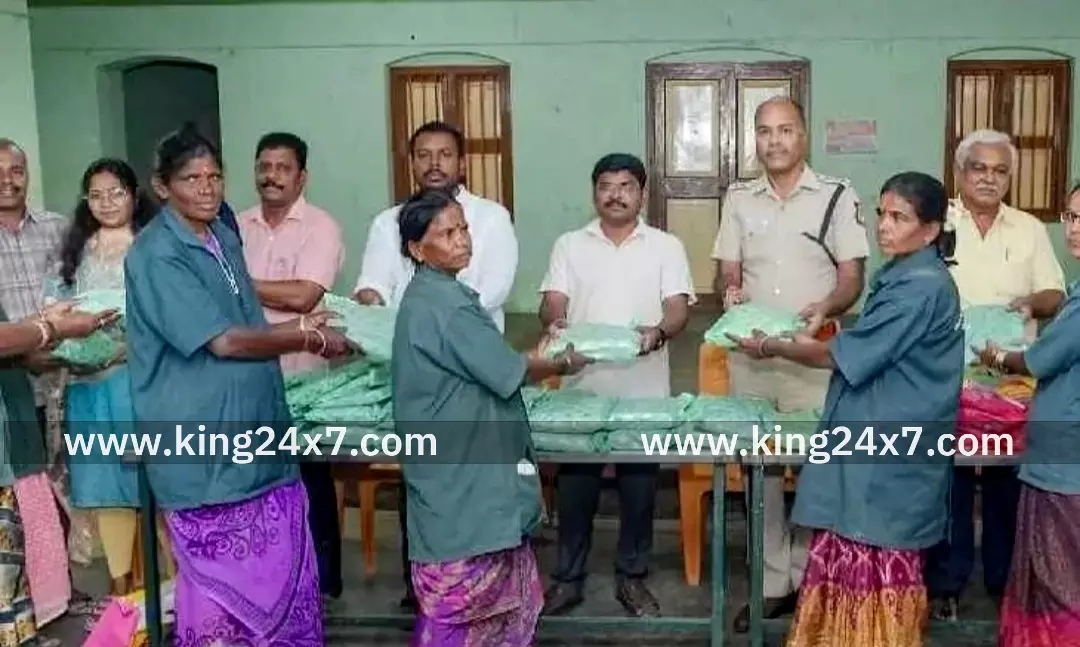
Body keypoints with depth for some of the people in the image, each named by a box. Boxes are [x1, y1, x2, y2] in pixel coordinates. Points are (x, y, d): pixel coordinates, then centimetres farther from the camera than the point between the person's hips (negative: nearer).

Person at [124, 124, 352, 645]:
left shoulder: (224, 237, 11)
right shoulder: (157, 255, -15)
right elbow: (223, 341, -20)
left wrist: (300, 327, 6)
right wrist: (308, 339, -11)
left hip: (254, 428, 8)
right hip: (203, 439, -8)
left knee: (283, 566, 13)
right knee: (224, 578, 3)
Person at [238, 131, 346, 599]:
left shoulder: (320, 227, -8)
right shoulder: (238, 227, 9)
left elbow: (302, 296, -20)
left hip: (300, 377, -4)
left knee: (308, 482, 6)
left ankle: (320, 580, 20)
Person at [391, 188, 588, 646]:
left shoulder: (436, 295, 12)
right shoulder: (443, 304, -20)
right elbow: (508, 372, -16)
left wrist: (540, 355, 9)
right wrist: (563, 364, 0)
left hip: (467, 471, 10)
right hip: (460, 477, -10)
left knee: (495, 591, 17)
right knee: (461, 596, 1)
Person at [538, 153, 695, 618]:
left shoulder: (666, 246, 5)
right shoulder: (570, 245, 8)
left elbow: (678, 308, -4)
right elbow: (552, 302, 0)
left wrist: (658, 332, -26)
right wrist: (554, 323, -24)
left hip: (642, 390, 0)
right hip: (582, 386, 1)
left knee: (639, 488, 8)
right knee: (575, 487, 6)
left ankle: (632, 577, 22)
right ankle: (568, 578, 19)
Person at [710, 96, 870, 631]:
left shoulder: (838, 196, -2)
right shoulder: (738, 199, 8)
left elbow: (852, 278, -3)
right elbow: (727, 273, 10)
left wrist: (824, 309, -22)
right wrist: (730, 293, -13)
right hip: (750, 354, 3)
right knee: (759, 467, 7)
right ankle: (772, 583, 18)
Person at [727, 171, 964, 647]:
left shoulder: (922, 287, -18)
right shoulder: (901, 276, 13)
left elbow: (844, 356, -16)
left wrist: (771, 347, -5)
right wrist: (806, 340, 10)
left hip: (892, 446, -9)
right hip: (873, 438, 9)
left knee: (879, 561, 2)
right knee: (855, 554, 13)